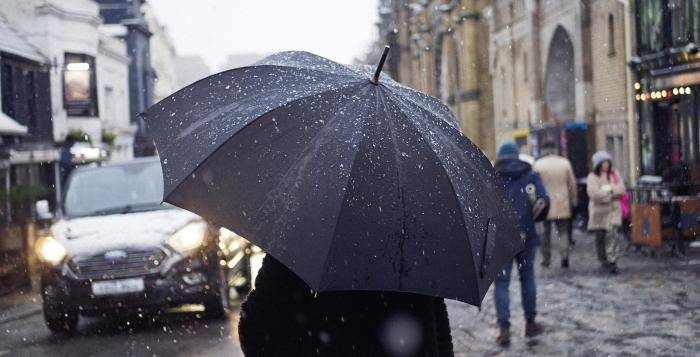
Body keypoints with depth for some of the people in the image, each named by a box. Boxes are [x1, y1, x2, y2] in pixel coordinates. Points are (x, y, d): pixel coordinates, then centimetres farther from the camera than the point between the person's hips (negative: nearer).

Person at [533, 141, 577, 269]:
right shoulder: (565, 163, 1)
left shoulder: (538, 165, -5)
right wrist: (573, 200, 15)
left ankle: (546, 259, 12)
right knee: (563, 232, 6)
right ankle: (564, 255, -12)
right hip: (562, 204, 1)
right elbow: (572, 183, 5)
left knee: (545, 233, 8)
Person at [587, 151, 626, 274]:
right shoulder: (592, 177, -1)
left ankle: (612, 261, -16)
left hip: (613, 210, 1)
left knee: (613, 235, -14)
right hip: (599, 211, -1)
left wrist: (608, 189, -13)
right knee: (600, 237, 7)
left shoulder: (615, 175, 11)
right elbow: (593, 193, -15)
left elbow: (621, 189, 1)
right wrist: (612, 192, -11)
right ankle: (604, 261, 24)